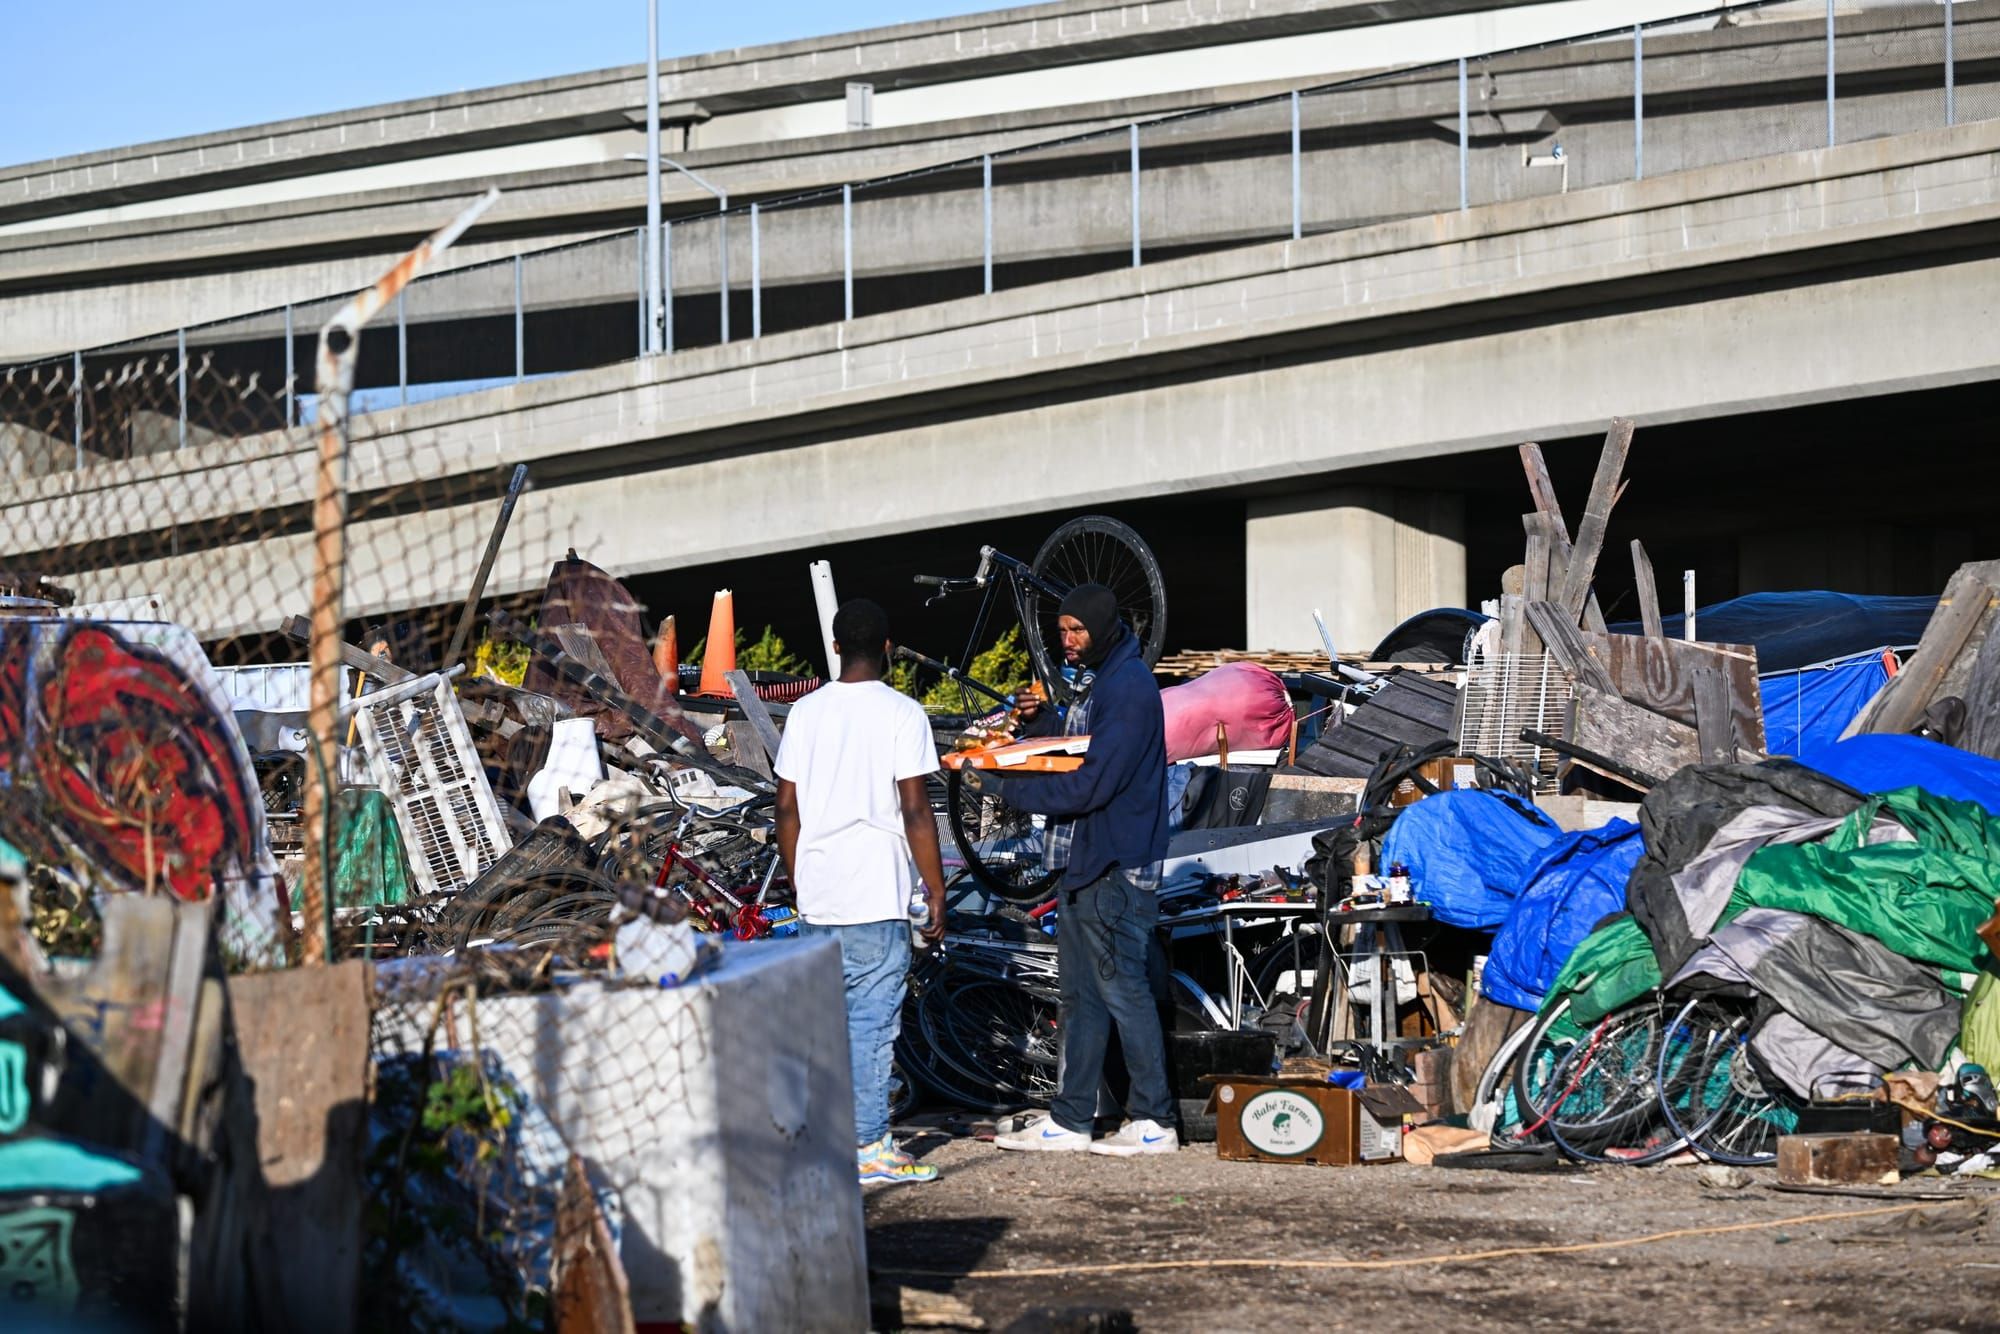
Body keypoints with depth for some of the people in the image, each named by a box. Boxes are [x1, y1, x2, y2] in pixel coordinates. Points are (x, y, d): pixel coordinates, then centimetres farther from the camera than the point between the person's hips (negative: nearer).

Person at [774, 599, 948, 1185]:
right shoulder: (901, 713, -7)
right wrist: (936, 890, -4)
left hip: (816, 895, 5)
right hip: (876, 895, -5)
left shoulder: (806, 712, 8)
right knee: (872, 1020, -2)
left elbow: (787, 808, 10)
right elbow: (915, 812, -10)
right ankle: (870, 1147, -1)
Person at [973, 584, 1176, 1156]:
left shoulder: (1128, 688, -17)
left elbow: (1090, 785, -23)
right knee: (1081, 994, 12)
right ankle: (1070, 1119, 16)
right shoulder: (1095, 681, 16)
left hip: (1117, 869, -10)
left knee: (1123, 989, -6)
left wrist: (1002, 786, -20)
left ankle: (1154, 1121, 0)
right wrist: (1033, 728, 4)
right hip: (1084, 862, 10)